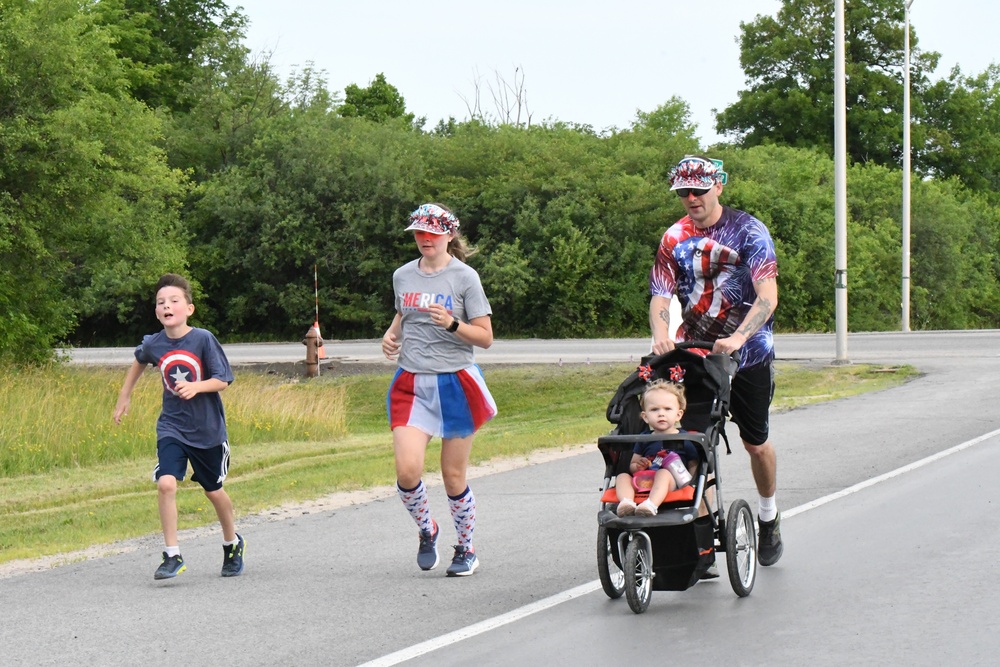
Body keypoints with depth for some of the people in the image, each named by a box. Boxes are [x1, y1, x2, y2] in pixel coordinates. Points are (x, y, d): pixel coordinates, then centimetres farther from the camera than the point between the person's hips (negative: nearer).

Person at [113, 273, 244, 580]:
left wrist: (196, 386, -32)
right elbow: (139, 362, 19)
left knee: (214, 491, 13)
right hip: (171, 427, 2)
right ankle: (172, 556, -10)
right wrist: (124, 395, 24)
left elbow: (223, 380, -15)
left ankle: (232, 544, 39)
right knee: (166, 484, -18)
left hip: (207, 428, -2)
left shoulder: (203, 339, -16)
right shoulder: (153, 344, -6)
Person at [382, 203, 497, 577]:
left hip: (455, 382, -3)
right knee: (407, 470, -14)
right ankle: (426, 530, 15)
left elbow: (485, 337, -5)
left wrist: (452, 324, -21)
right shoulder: (403, 276, 9)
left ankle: (466, 549, 23)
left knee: (453, 476, 3)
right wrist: (391, 334, 8)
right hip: (411, 383, 3)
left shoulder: (464, 277, -4)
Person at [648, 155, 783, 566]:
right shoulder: (674, 239, 0)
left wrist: (737, 338, -38)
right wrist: (660, 332, -30)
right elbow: (660, 296, -8)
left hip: (747, 353, -3)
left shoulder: (748, 231, -12)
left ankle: (768, 517, 29)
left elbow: (768, 296, -22)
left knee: (755, 442, 6)